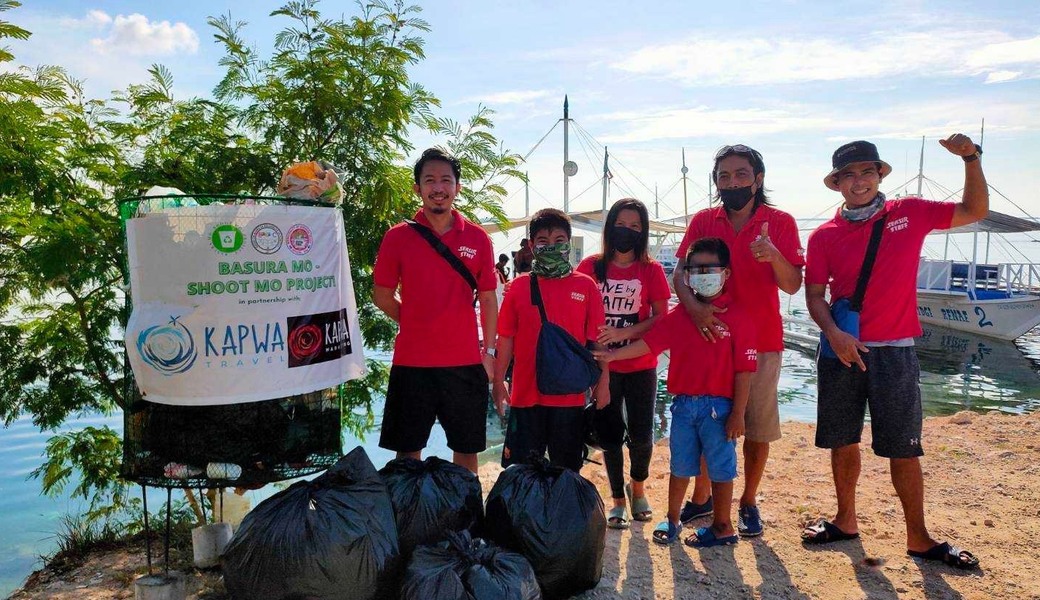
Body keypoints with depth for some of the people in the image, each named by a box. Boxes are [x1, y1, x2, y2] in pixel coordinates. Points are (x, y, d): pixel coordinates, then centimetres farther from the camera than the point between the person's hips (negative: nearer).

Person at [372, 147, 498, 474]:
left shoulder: (477, 238, 2)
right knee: (407, 450, 10)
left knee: (466, 448, 12)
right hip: (411, 362, -1)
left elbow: (488, 299, 6)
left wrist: (489, 352, 2)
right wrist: (417, 324, 4)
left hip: (466, 362, 1)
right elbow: (382, 296, 6)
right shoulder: (398, 237, -1)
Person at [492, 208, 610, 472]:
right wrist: (499, 381, 2)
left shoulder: (586, 286, 0)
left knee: (567, 470, 13)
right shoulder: (518, 286, 1)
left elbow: (596, 340, 1)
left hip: (570, 396, 0)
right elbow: (506, 338, 3)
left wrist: (602, 382, 0)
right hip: (526, 393, 0)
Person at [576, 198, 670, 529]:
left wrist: (624, 333, -18)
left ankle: (637, 487, 33)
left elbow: (662, 318, -5)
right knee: (610, 434, 8)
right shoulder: (591, 266, -1)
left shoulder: (651, 270, -3)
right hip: (602, 365, 0)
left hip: (641, 365, 0)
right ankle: (617, 499, 27)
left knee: (641, 434, 3)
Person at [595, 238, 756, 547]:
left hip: (719, 406, -4)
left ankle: (722, 526, 26)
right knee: (680, 467, 16)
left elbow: (744, 370, -10)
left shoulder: (737, 318, -9)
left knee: (720, 469, 9)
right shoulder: (679, 316, 4)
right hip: (683, 404, 4)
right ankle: (672, 520, 31)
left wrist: (738, 413, -11)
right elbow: (649, 342, -3)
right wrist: (611, 355, -13)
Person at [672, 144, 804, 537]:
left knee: (758, 427, 6)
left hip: (762, 342, -1)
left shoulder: (781, 223, -1)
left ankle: (748, 503, 24)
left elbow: (792, 286, -7)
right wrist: (695, 307, -25)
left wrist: (774, 255, -27)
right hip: (711, 336, 1)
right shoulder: (703, 221, 2)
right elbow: (680, 274, -5)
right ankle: (701, 498, 25)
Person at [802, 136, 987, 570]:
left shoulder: (910, 213, 3)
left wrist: (970, 158, -3)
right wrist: (833, 332, -16)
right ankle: (846, 521, 27)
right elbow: (814, 294, 0)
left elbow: (975, 211, 10)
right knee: (842, 441, 10)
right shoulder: (824, 236, 1)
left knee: (904, 448, 3)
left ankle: (918, 537, 17)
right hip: (842, 350, 1)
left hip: (894, 353, -1)